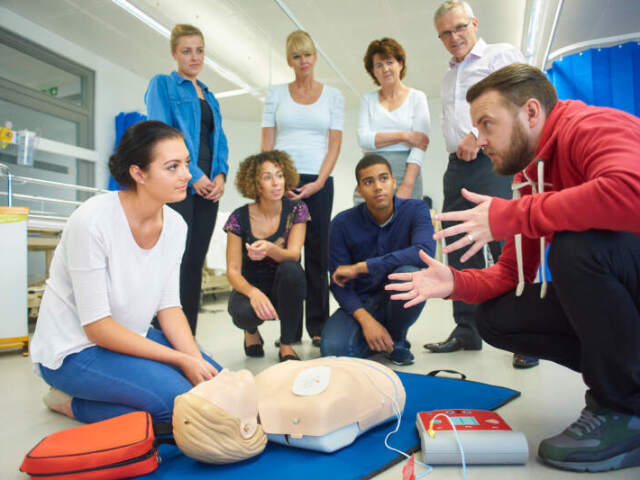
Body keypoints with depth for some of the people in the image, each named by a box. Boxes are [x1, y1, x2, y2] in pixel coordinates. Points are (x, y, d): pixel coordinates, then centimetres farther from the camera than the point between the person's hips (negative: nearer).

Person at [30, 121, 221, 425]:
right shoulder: (92, 220, -25)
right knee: (178, 397, -25)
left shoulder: (175, 225, -6)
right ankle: (72, 403, 0)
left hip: (130, 338, 7)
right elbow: (97, 326, -23)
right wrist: (181, 360, -23)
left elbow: (169, 306, -1)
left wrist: (196, 360, -15)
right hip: (73, 351, -7)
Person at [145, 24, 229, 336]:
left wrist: (220, 175, -1)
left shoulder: (209, 96, 23)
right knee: (176, 260, -11)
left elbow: (220, 141, 18)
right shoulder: (162, 84, 6)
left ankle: (189, 337, 14)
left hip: (208, 187, 6)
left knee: (196, 263, 6)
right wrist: (193, 175, -13)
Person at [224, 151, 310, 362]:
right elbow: (233, 270, -13)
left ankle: (286, 346, -15)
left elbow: (293, 255, -20)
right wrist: (253, 292, -35)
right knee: (244, 312, -35)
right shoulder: (239, 218, -11)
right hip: (251, 286, 0)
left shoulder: (296, 209, -9)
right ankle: (252, 332, 8)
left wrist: (270, 249, -44)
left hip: (285, 289, 1)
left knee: (290, 269, -35)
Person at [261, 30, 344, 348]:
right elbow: (266, 144, 7)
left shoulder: (333, 96, 11)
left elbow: (334, 145, 4)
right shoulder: (276, 94, 12)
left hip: (318, 183, 0)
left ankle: (317, 326, 11)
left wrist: (318, 182, -10)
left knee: (317, 253, 1)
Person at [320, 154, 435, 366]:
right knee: (333, 348, -27)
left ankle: (397, 340, -4)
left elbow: (425, 252, -31)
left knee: (408, 274, -34)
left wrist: (360, 267, -29)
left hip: (398, 300, -1)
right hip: (361, 303, 1)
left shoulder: (415, 209, -11)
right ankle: (381, 340, 9)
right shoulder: (343, 222, -10)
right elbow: (339, 282, -9)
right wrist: (366, 320, -25)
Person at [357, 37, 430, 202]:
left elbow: (419, 145, -3)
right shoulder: (368, 100, 15)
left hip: (405, 172, -1)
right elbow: (363, 139, -1)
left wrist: (407, 185, -16)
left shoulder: (417, 97, 8)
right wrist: (404, 136, -8)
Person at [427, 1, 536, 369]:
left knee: (506, 249, -12)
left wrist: (478, 135, -13)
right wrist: (459, 147, 12)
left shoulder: (502, 55, 8)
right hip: (457, 168, 7)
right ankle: (466, 332, 12)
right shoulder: (449, 76, 27)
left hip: (493, 162, -7)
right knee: (460, 252, 4)